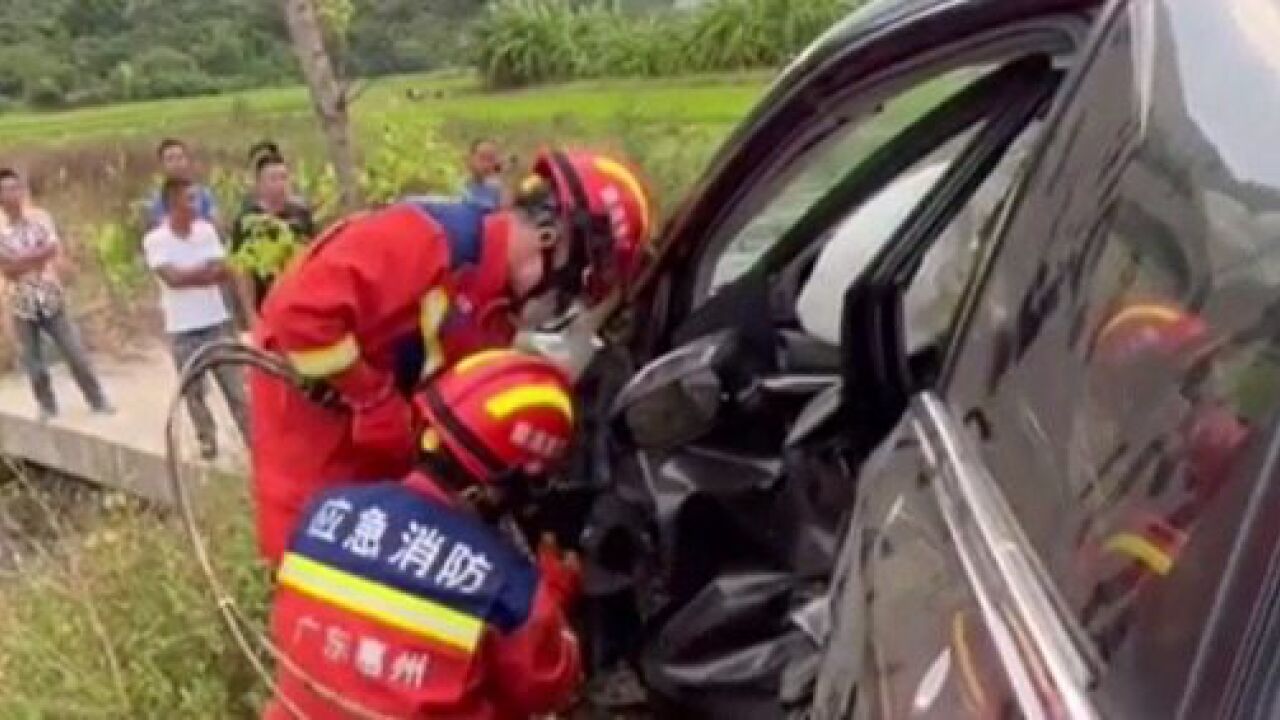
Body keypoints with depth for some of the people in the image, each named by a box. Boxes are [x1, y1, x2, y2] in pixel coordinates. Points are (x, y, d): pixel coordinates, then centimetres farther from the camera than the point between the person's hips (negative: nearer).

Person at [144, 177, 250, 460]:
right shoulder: (155, 240, -9)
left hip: (217, 321, 2)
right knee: (193, 390, 8)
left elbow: (224, 272, -6)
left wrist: (189, 276, -17)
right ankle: (207, 439, 21)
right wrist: (207, 270, -12)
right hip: (182, 328, -2)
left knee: (235, 385, 4)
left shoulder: (207, 230, 1)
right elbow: (173, 278, -20)